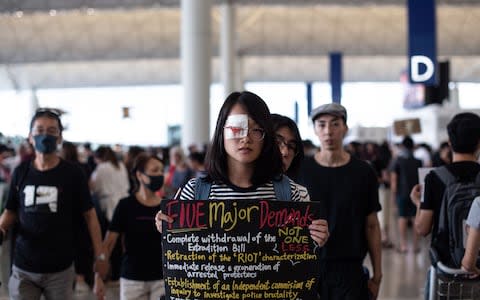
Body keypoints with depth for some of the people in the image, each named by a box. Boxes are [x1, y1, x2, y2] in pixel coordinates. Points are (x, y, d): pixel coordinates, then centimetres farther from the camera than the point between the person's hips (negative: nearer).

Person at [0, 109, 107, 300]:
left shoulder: (72, 173, -4)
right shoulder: (20, 173, 3)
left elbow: (89, 215, 0)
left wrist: (100, 255, -3)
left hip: (60, 269, -2)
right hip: (24, 268, 2)